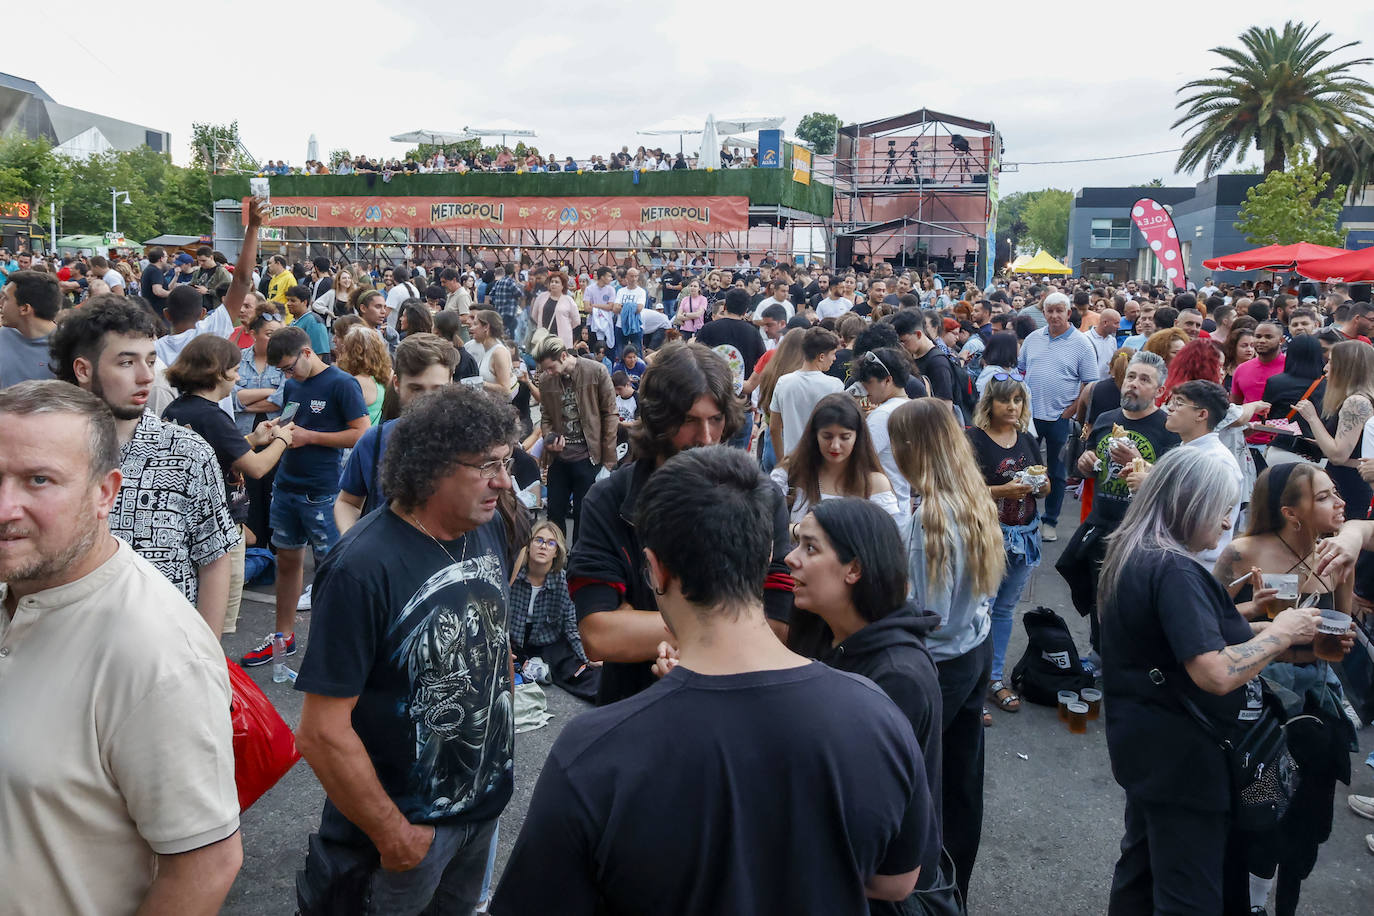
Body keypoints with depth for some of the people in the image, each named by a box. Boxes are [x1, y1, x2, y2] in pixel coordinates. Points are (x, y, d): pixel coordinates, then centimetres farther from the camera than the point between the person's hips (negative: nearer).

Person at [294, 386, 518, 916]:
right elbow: (322, 734, -25)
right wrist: (392, 836, -16)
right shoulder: (363, 569, -27)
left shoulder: (489, 529, -6)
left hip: (486, 802, 7)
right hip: (407, 823, -6)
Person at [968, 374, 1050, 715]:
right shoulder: (975, 440, -8)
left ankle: (994, 678, 25)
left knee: (1004, 609, 14)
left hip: (1024, 535, 6)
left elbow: (1046, 488, 18)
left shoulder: (1028, 440, 12)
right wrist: (1004, 490, -23)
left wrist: (1040, 484, -4)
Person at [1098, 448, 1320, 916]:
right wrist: (1281, 632, -17)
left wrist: (1233, 611, 10)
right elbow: (1216, 675, -30)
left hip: (1150, 748, 10)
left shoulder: (1135, 557, 5)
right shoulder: (1173, 570, -25)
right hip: (1180, 758, -10)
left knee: (1142, 868, 22)